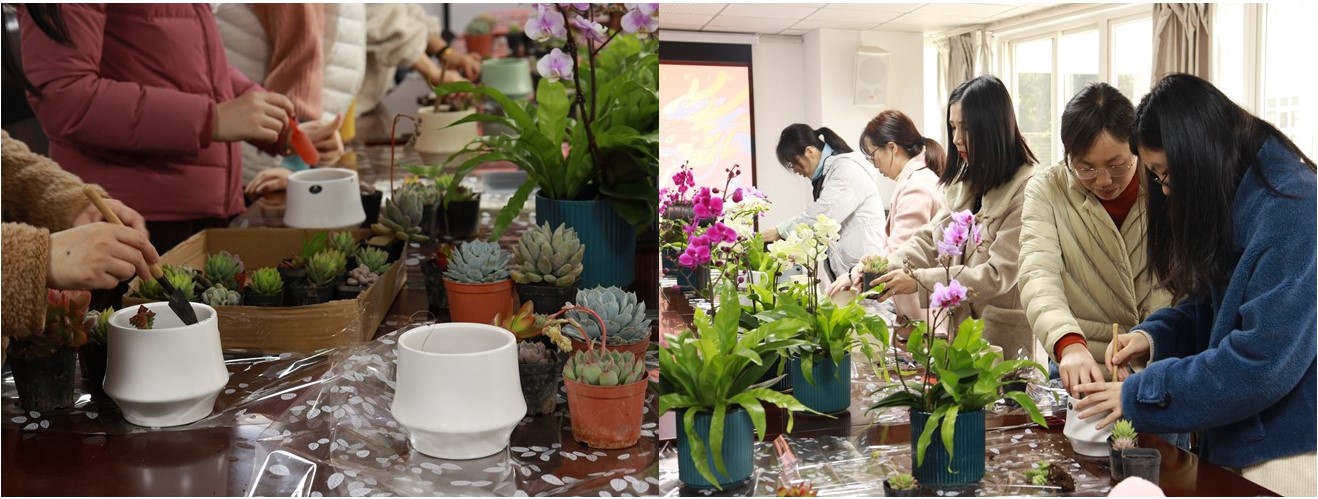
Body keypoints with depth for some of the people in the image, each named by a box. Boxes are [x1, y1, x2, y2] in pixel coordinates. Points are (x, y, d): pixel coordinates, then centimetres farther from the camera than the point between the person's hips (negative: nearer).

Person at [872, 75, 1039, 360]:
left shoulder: (1026, 189, -16)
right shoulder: (964, 181, 9)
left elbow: (1000, 273, -20)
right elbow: (929, 240, 6)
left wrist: (919, 279, -23)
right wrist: (882, 268, -12)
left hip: (1002, 336, -6)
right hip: (956, 324, 7)